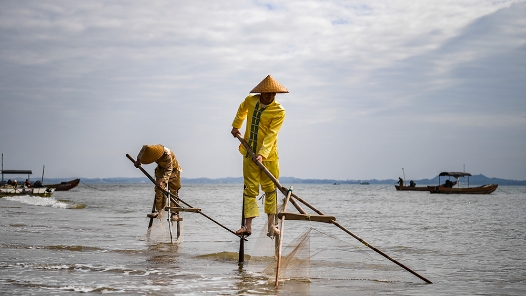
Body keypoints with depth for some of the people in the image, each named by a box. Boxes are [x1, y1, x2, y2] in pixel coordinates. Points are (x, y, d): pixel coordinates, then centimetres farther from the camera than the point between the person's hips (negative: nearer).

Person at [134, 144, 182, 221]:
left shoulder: (168, 156, -39)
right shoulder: (153, 149, -22)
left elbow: (168, 170, -34)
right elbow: (144, 148, 1)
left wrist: (163, 181, -41)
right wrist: (138, 160, 5)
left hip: (173, 170, -5)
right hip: (161, 169, 5)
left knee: (173, 191, -9)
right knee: (159, 189, -8)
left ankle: (174, 213, -7)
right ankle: (157, 210, -9)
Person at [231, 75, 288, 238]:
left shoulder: (279, 111, -12)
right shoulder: (250, 100, 1)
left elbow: (271, 135, -21)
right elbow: (242, 110, 26)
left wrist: (262, 154, -31)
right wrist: (236, 126, 34)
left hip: (268, 155, -3)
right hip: (249, 153, 3)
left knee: (270, 188, 3)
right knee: (250, 189, 0)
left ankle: (271, 225, 10)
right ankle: (248, 226, -2)